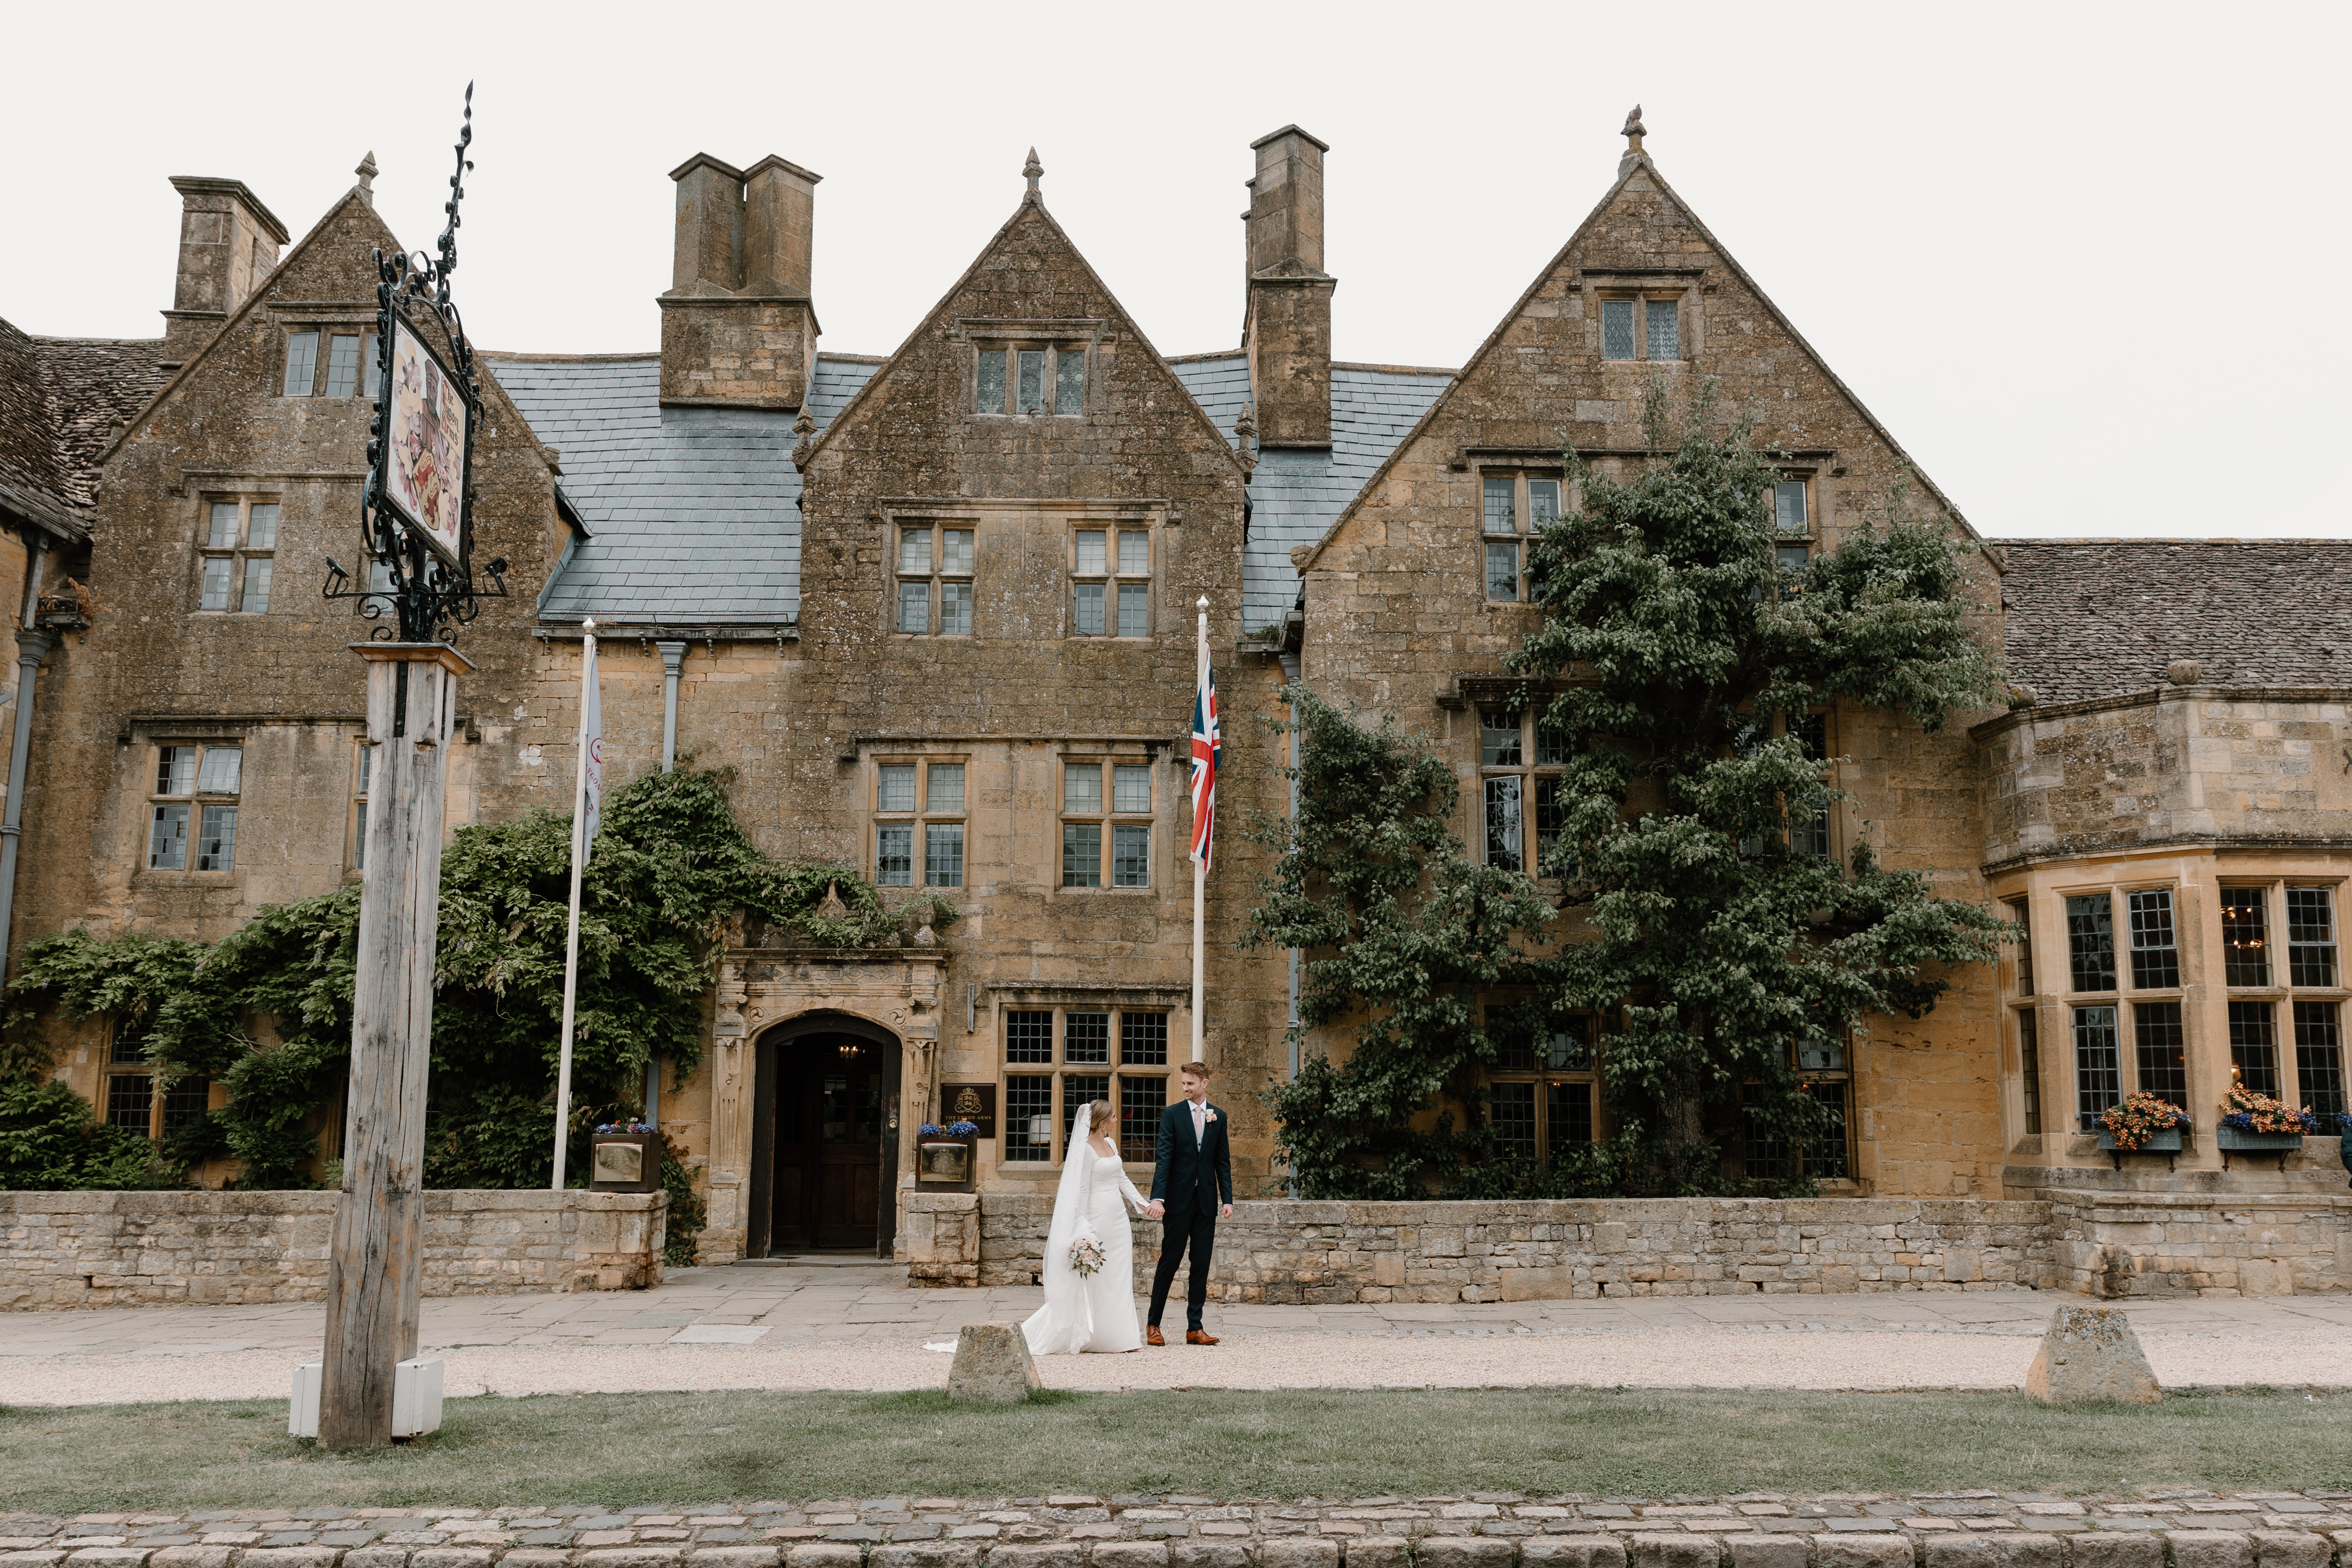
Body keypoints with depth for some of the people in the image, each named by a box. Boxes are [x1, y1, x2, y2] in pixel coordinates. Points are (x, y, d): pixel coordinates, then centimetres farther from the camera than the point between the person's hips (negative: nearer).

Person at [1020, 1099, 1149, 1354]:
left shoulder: (1111, 1144, 11)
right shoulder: (1086, 1149, -14)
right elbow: (1081, 1190, -15)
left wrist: (1141, 1202, 9)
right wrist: (1084, 1228, -17)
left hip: (1117, 1218, 8)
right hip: (1097, 1217, -8)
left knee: (1119, 1278, 8)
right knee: (1093, 1282, -3)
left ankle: (1120, 1335, 13)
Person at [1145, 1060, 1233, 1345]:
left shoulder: (1218, 1117, 8)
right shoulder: (1172, 1114, -2)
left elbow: (1223, 1161, 9)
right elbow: (1164, 1158, -9)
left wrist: (1227, 1199, 1)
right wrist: (1158, 1197, -20)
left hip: (1207, 1201, 3)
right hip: (1178, 1199, -3)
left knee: (1202, 1265, 5)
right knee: (1169, 1261, 1)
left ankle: (1195, 1328, 11)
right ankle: (1153, 1325, 10)